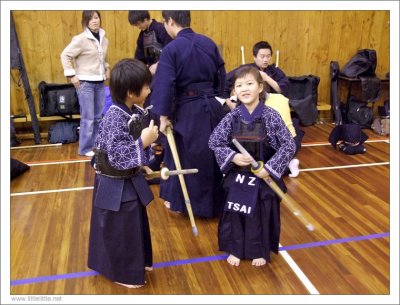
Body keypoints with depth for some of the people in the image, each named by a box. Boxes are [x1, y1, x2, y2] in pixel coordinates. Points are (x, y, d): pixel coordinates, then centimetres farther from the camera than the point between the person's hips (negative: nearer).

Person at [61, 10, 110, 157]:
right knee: (88, 117, -5)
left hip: (100, 82, 7)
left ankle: (97, 145, 23)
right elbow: (65, 55, -11)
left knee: (99, 116, 11)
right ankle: (85, 149, 6)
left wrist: (107, 68, 9)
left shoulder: (104, 39, 9)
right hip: (85, 82, -7)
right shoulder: (81, 39, -11)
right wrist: (71, 75, -15)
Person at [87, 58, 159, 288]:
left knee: (135, 225, 23)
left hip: (130, 180, 9)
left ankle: (136, 263, 44)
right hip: (115, 185, -9)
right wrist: (143, 142, -27)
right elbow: (117, 157, -29)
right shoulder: (115, 118, -27)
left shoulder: (136, 112, -1)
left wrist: (141, 164, 4)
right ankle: (122, 273, 29)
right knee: (119, 230, 8)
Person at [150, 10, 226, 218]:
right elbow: (221, 78, 11)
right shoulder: (209, 43, 5)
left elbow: (165, 85, -15)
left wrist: (164, 117, -7)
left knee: (183, 155, 12)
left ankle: (178, 201, 26)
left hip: (188, 111, -5)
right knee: (213, 154, 17)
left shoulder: (171, 49, -11)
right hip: (212, 107, 5)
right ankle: (215, 200, 32)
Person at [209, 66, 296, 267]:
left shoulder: (271, 116, -14)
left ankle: (260, 251, 33)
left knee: (262, 214, 11)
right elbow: (214, 142, -2)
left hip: (263, 175, -1)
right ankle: (235, 249, 32)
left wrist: (270, 168, -17)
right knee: (234, 212, 11)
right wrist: (232, 157, -17)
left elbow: (289, 145, -11)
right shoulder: (232, 117, -7)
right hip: (237, 174, 2)